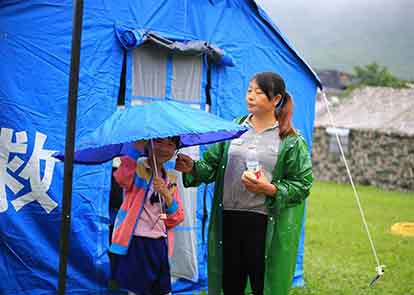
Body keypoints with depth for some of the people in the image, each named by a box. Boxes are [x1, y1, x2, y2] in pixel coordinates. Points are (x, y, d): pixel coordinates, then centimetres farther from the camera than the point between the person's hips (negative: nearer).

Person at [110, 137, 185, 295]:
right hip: (135, 241, -5)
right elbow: (121, 177, -27)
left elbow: (177, 218, 6)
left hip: (159, 244, 5)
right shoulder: (137, 167, -1)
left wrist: (167, 194, -11)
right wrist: (138, 147, -34)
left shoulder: (170, 180, 14)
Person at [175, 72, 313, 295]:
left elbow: (302, 185, -1)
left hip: (265, 224, -3)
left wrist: (270, 189, -15)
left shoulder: (291, 142, -1)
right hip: (229, 219, 3)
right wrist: (192, 168, -10)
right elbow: (211, 165, 9)